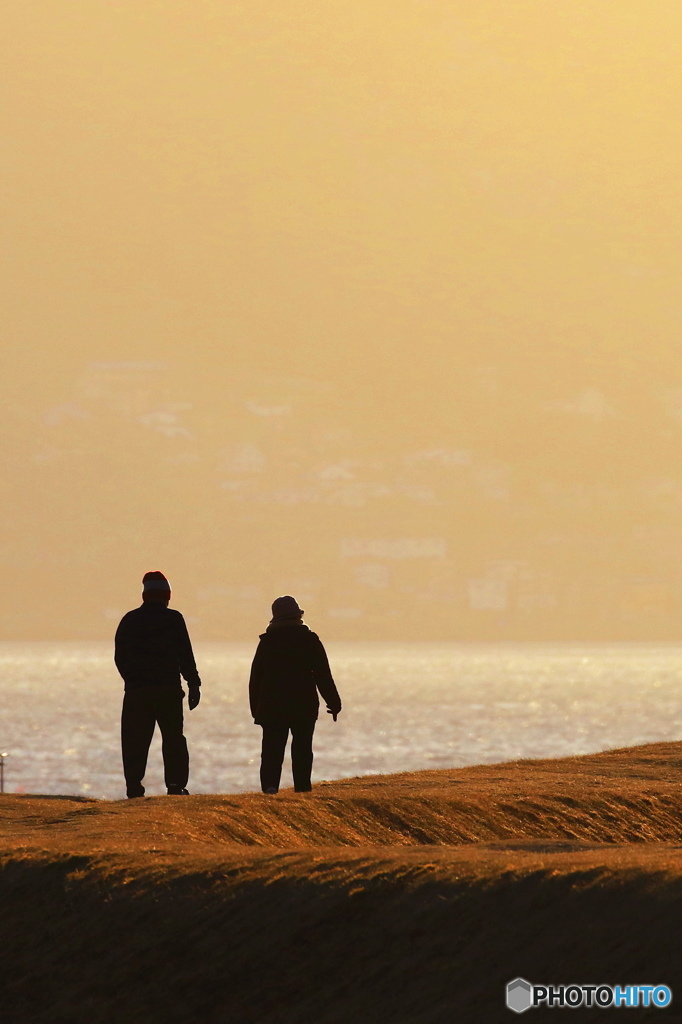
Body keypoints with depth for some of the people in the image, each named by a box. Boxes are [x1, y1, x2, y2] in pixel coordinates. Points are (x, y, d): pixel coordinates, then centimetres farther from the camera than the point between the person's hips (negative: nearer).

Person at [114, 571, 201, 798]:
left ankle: (134, 787, -4)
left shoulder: (130, 620, 7)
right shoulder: (173, 619, -2)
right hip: (169, 689, -2)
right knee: (174, 740, 6)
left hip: (136, 691, 2)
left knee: (135, 744, 4)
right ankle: (175, 785, -1)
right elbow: (185, 655, -4)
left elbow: (120, 657, 12)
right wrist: (194, 684, 1)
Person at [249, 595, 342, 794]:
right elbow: (323, 675, -2)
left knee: (272, 748, -2)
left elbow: (256, 678, 6)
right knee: (302, 748, 9)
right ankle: (302, 786, 6)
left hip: (272, 706, 1)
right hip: (304, 706, 0)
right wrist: (334, 703, 5)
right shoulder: (310, 640, -1)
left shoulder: (267, 642, 3)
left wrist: (256, 708, 13)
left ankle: (270, 783, -20)